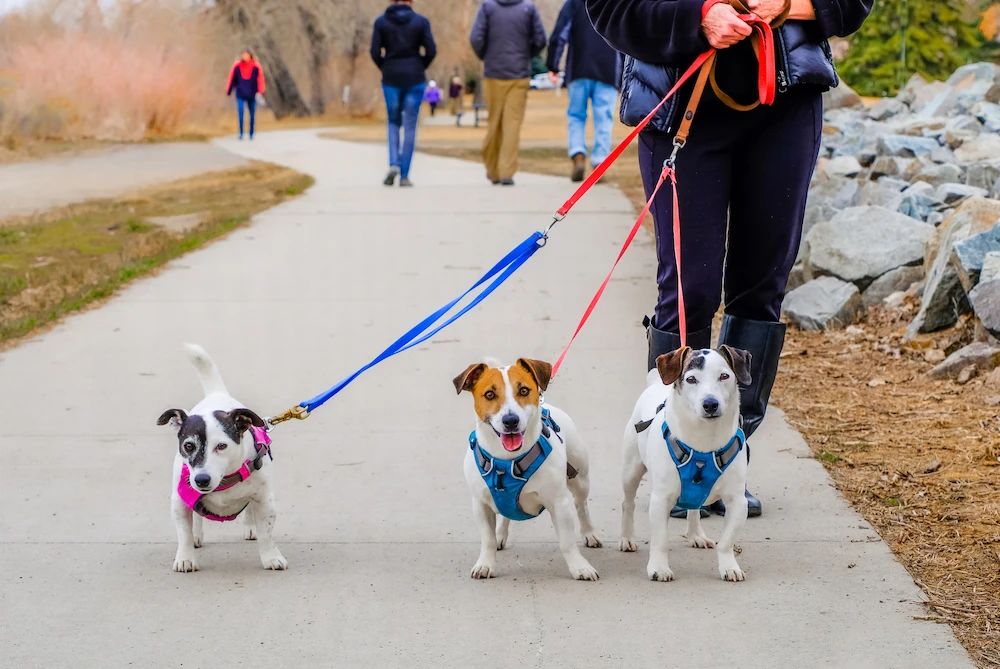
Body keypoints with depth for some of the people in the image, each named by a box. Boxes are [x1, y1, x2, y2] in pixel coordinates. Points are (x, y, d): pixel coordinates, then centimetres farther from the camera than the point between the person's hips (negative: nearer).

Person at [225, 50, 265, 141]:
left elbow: (260, 79, -5)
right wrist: (228, 91, 9)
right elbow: (232, 79, 5)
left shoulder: (256, 67, -4)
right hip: (240, 95, 0)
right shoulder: (237, 66, -1)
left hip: (251, 95, 0)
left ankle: (251, 134, 21)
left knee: (252, 115, 7)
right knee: (240, 113, -12)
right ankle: (241, 133, -6)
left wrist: (260, 92, -14)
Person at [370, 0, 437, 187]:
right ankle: (404, 176, 1)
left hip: (391, 80, 1)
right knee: (409, 126, 5)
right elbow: (431, 51, -7)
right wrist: (420, 69, 10)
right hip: (415, 80, -1)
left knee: (394, 123, 17)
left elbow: (375, 52, -5)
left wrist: (386, 69, 12)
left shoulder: (381, 21, 0)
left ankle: (394, 164, -5)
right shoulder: (421, 21, -2)